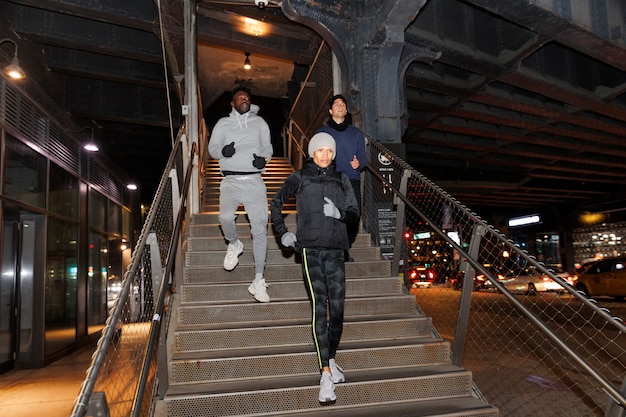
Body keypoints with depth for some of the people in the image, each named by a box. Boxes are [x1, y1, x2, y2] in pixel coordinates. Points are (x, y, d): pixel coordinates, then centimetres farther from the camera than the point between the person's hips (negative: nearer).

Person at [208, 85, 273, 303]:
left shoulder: (259, 122, 16)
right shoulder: (223, 123, 13)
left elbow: (267, 146, 19)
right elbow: (212, 148, 13)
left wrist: (264, 158, -5)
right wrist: (223, 151, -11)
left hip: (254, 181, 1)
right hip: (231, 180, -1)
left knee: (260, 228, -6)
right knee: (226, 217, -28)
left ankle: (258, 281, 2)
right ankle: (234, 244, 9)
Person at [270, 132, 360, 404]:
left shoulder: (341, 179, 14)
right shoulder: (300, 178, 8)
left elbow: (355, 214, 11)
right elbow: (276, 202, 19)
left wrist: (339, 213, -10)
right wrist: (282, 232, 9)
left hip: (335, 251, 3)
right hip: (310, 249, -2)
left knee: (337, 309, 2)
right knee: (319, 306, -13)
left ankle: (331, 360, 25)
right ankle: (327, 374, -13)